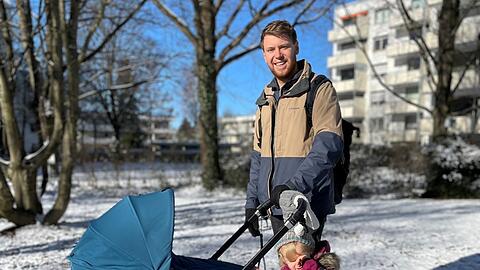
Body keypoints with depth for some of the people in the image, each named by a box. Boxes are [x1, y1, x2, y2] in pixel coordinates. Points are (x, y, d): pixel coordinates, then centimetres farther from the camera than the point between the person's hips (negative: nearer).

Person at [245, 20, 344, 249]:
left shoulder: (319, 89, -5)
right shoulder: (266, 97, 15)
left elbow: (329, 144, -17)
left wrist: (294, 185, -27)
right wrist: (252, 202, 14)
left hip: (306, 205, -6)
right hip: (275, 206, 6)